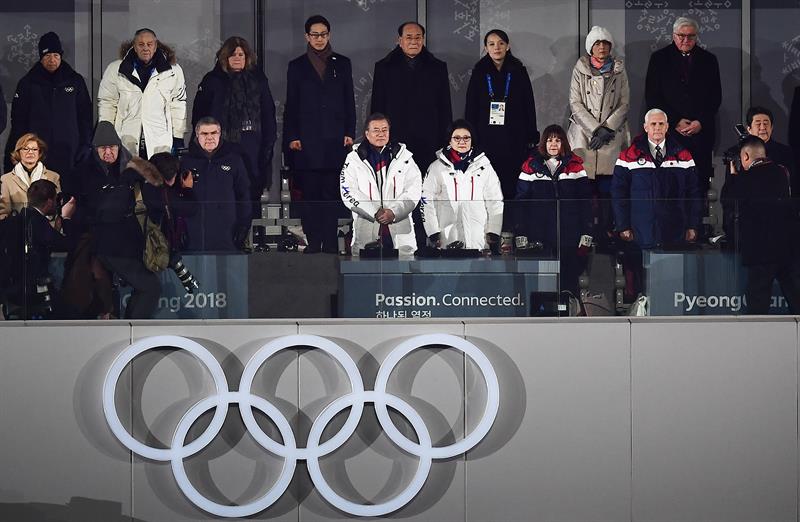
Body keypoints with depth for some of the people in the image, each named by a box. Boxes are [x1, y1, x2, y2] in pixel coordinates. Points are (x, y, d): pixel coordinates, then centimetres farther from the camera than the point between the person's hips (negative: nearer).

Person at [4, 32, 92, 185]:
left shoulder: (75, 81, 10)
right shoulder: (28, 83, 8)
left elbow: (85, 117, 12)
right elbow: (18, 119, 9)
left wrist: (86, 146, 5)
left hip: (69, 153, 1)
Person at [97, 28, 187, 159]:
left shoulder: (173, 72, 6)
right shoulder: (115, 70, 5)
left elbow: (177, 106, 10)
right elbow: (107, 104, 9)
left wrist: (178, 138, 7)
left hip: (160, 145, 0)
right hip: (125, 143, 0)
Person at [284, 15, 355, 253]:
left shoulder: (342, 64, 12)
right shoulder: (297, 66, 10)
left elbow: (349, 101, 12)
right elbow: (291, 105, 8)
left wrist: (349, 133, 2)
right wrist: (292, 137, -1)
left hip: (334, 138, 0)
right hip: (307, 138, 0)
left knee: (332, 191, -3)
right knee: (310, 192, -2)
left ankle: (330, 242, -1)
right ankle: (313, 241, 1)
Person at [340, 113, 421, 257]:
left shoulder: (404, 157, 10)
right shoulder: (353, 159, 7)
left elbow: (414, 191, 2)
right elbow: (348, 193, -2)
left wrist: (394, 212, -12)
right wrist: (375, 212, -11)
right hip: (366, 233, -1)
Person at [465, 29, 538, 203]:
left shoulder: (518, 71, 7)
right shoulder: (479, 73, 9)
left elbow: (529, 106, 7)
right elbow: (471, 108, 9)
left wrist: (531, 137, 1)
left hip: (514, 141, 0)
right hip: (487, 139, 0)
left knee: (512, 188, -6)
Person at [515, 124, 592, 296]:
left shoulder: (574, 165, 7)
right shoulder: (531, 166, 6)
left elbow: (586, 201, 4)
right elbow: (521, 201, 5)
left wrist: (586, 235, -3)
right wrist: (521, 235, -2)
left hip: (569, 236, 0)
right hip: (540, 237, 0)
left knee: (569, 280, 2)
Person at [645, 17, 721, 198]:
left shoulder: (709, 60, 11)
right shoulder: (659, 58, 7)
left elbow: (716, 97, 11)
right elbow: (651, 97, 3)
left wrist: (701, 122, -4)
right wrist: (676, 122, -6)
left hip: (701, 131, 1)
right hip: (669, 132, -1)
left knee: (700, 181, -5)